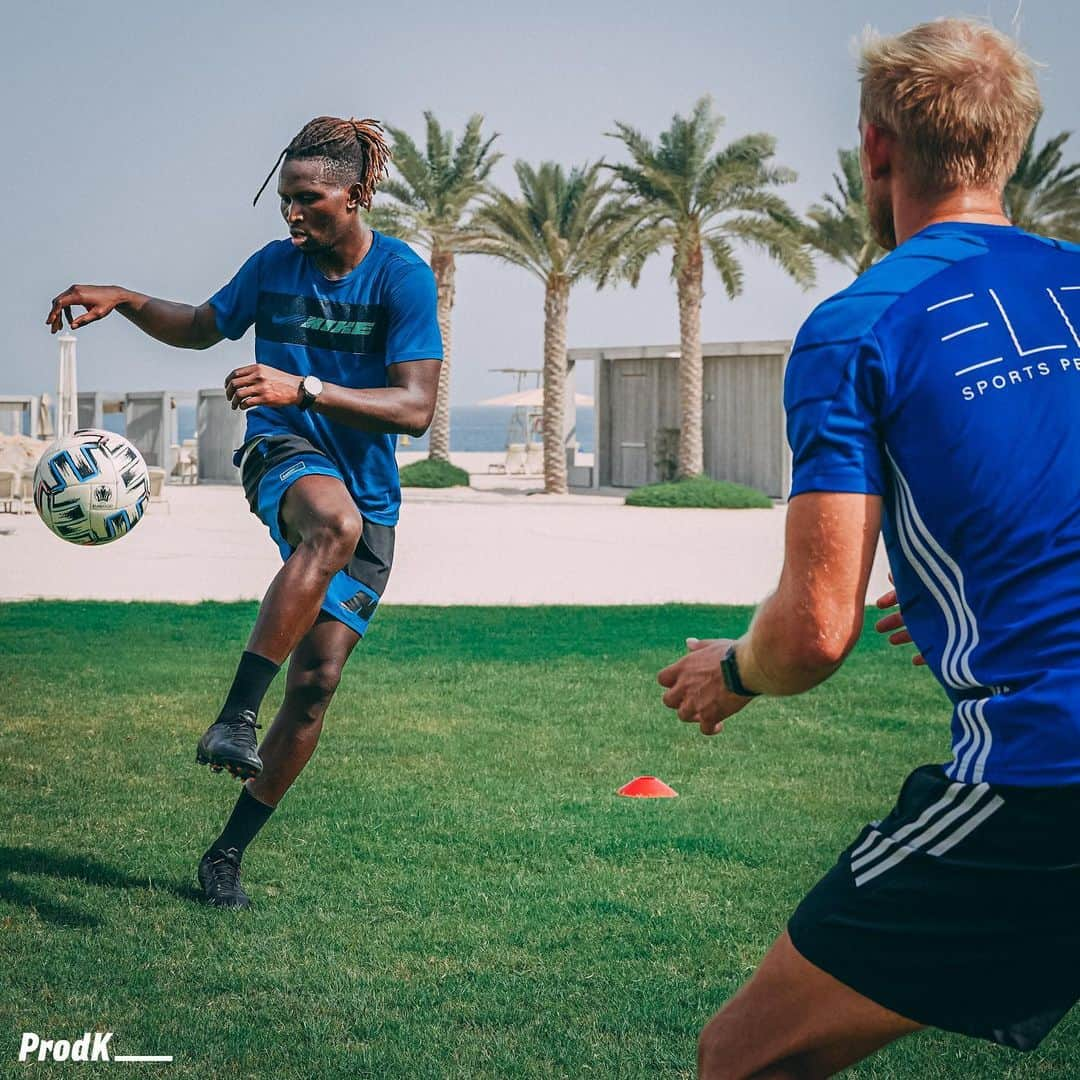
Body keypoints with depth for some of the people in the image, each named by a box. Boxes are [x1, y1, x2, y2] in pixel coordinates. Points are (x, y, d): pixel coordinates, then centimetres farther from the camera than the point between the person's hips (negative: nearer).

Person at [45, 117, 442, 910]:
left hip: (369, 497, 0)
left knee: (315, 683, -6)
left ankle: (229, 852, 11)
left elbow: (416, 408, -16)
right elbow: (203, 326, 22)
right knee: (334, 522, -39)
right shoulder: (275, 265, 3)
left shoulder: (402, 276, -9)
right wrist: (124, 301, 4)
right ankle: (237, 715, -45)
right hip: (284, 455, 0)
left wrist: (305, 388, -27)